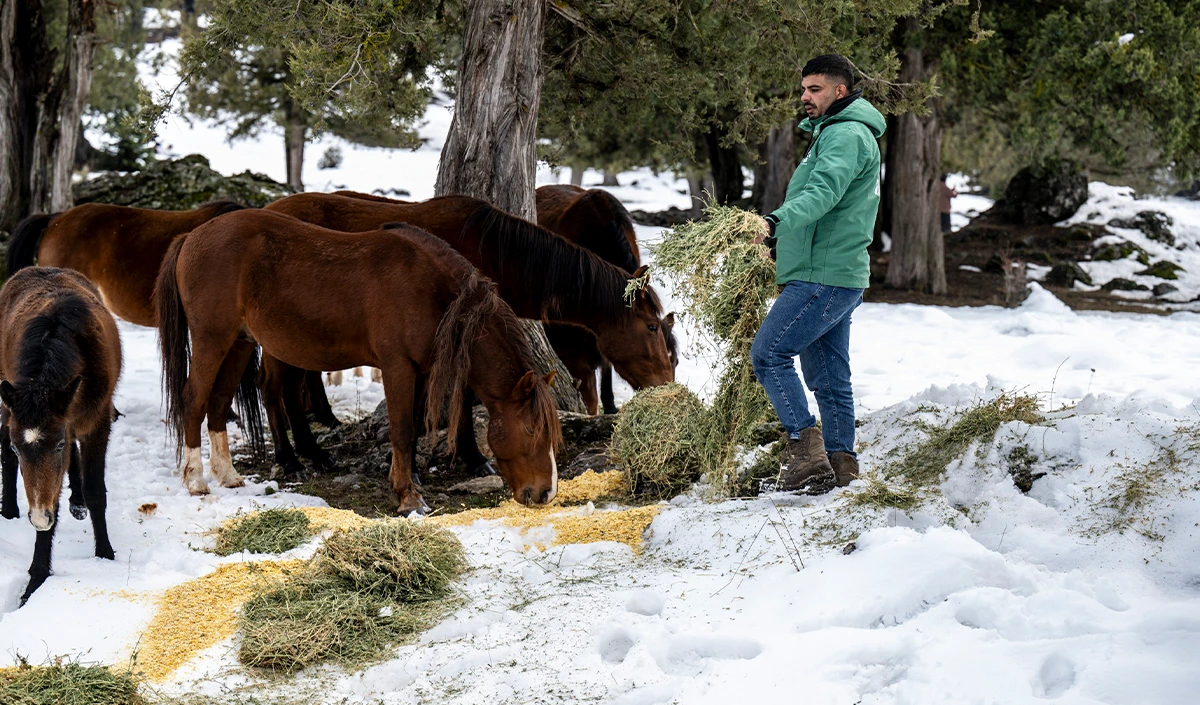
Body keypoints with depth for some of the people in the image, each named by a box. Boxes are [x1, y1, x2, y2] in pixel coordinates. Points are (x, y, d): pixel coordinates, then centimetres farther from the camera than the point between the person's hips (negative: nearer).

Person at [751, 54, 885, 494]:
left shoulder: (846, 135, -12)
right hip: (837, 275, 11)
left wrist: (779, 220, -45)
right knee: (828, 375, 11)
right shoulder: (833, 133, 23)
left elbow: (824, 191, -30)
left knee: (769, 353, -13)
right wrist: (782, 236, 30)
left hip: (824, 276, -11)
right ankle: (840, 467, 12)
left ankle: (806, 448, -16)